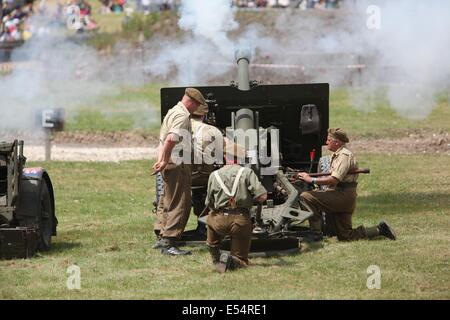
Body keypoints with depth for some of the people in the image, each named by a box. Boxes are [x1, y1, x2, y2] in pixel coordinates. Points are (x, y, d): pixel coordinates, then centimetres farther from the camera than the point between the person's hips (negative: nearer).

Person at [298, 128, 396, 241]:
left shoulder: (344, 155, -11)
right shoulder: (335, 156, 23)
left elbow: (334, 180, -23)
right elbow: (331, 178, 20)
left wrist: (312, 180, -20)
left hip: (343, 195, -10)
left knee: (306, 197, -20)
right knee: (345, 236, 10)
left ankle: (315, 232, -17)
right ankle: (380, 229, 15)